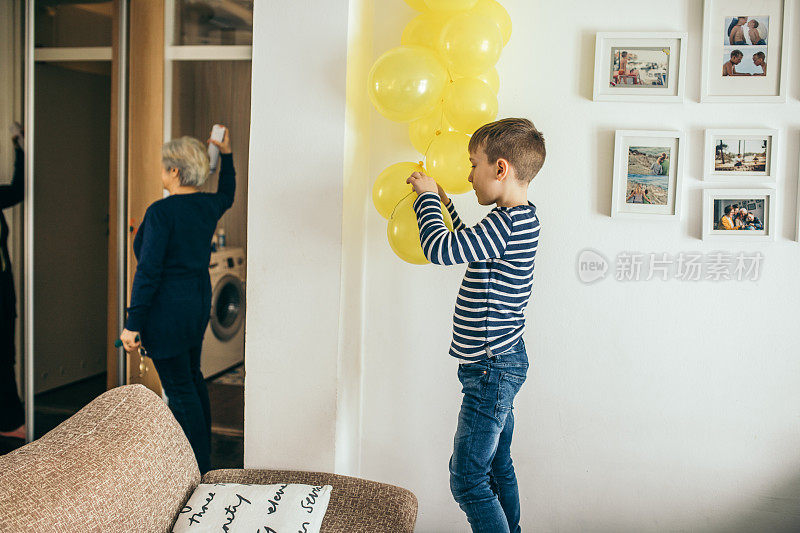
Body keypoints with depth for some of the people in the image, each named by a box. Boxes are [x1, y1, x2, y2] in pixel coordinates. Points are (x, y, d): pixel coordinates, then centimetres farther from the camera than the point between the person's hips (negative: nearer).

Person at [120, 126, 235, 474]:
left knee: (179, 389, 0)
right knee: (192, 377, 22)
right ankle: (203, 454, 34)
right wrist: (226, 155, 32)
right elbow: (227, 195, 30)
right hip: (200, 304, 8)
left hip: (168, 311, -8)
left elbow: (148, 271, -20)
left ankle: (199, 471, 8)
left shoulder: (161, 212, -18)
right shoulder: (208, 206, 3)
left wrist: (132, 325, -17)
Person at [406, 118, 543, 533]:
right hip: (501, 363, 10)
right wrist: (444, 204, 26)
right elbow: (469, 246, 27)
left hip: (491, 368, -10)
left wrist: (428, 197, -11)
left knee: (467, 479, -3)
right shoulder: (520, 219, 10)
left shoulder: (507, 223, -22)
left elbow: (439, 249, -26)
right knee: (497, 467, 20)